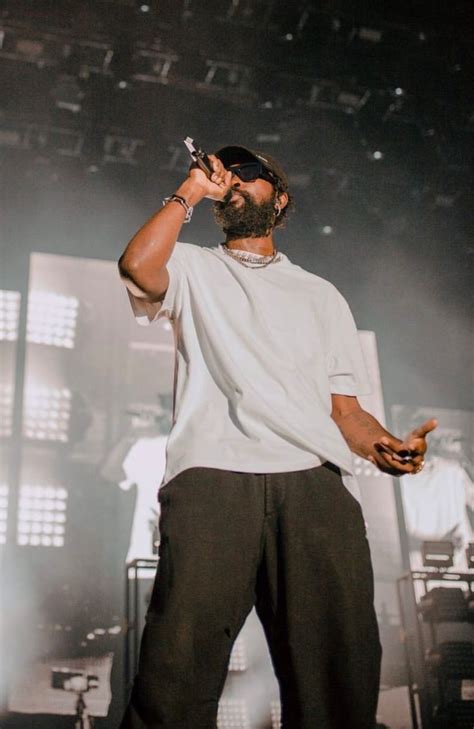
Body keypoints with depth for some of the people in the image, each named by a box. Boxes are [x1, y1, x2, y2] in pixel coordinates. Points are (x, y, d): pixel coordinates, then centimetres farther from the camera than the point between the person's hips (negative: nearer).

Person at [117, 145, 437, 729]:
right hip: (212, 478, -2)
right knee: (181, 667, -18)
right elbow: (137, 266, -2)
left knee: (340, 674, -12)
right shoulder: (192, 269, 23)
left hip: (313, 482, 2)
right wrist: (190, 191, 11)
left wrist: (385, 446, 0)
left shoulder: (322, 296, 29)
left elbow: (344, 406, 21)